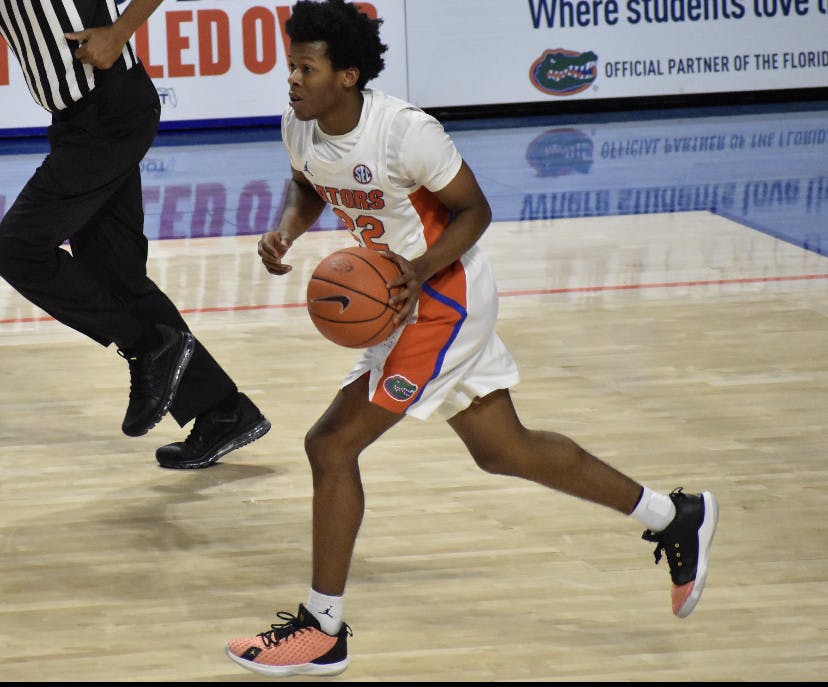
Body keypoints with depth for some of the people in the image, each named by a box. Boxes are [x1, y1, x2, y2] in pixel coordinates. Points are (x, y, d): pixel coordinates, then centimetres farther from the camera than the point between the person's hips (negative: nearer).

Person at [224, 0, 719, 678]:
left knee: (331, 444, -10)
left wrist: (417, 273, -29)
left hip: (445, 297, -9)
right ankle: (674, 516, 31)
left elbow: (474, 209, -16)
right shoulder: (299, 127, -5)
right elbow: (309, 190, 16)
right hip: (406, 298, 9)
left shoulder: (405, 132, -27)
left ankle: (322, 630, 2)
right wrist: (286, 230, -6)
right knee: (503, 449, 17)